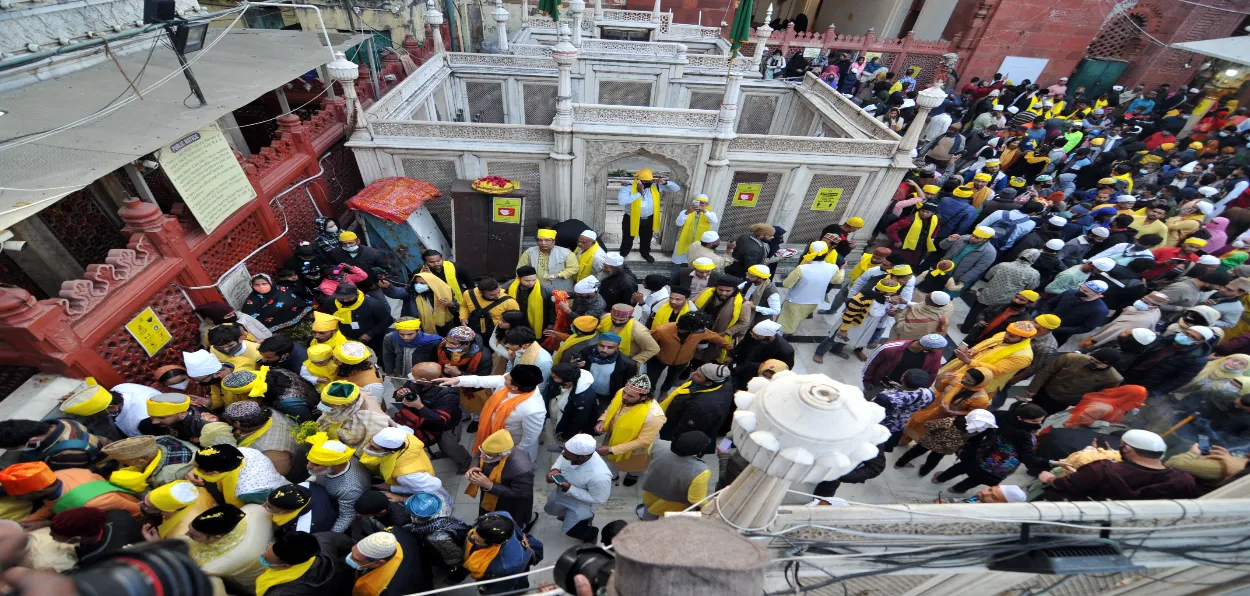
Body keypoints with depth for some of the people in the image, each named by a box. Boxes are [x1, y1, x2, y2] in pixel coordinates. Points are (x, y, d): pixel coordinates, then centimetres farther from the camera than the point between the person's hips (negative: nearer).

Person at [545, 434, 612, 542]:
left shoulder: (599, 476, -45)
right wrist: (555, 469, -25)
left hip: (581, 503, -6)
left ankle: (591, 534, 41)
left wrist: (569, 489, -34)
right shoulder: (574, 450, -30)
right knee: (551, 509, 28)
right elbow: (562, 457, -5)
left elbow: (599, 499, -28)